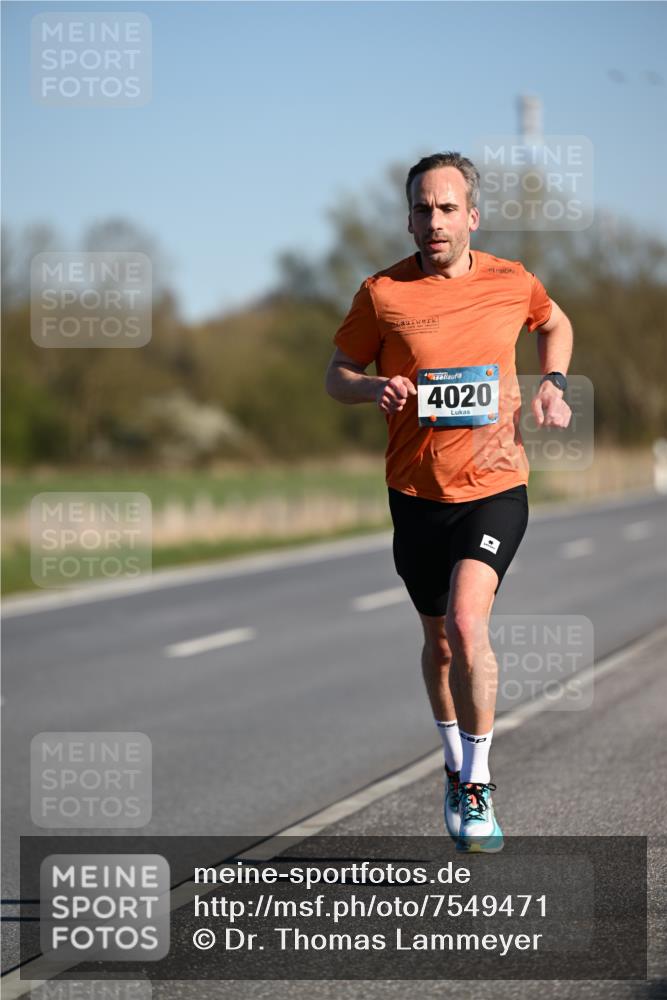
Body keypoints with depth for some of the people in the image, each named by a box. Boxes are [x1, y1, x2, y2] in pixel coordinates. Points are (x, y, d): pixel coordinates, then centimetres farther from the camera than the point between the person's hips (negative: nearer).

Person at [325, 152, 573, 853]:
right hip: (417, 492, 2)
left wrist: (552, 384, 4)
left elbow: (556, 324, 22)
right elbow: (337, 375, 5)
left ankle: (478, 785, -9)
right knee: (438, 639, 15)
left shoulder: (512, 283, -1)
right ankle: (455, 767, 39)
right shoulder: (382, 293, -5)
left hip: (495, 485, -2)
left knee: (467, 622, -22)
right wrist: (374, 387, -16)